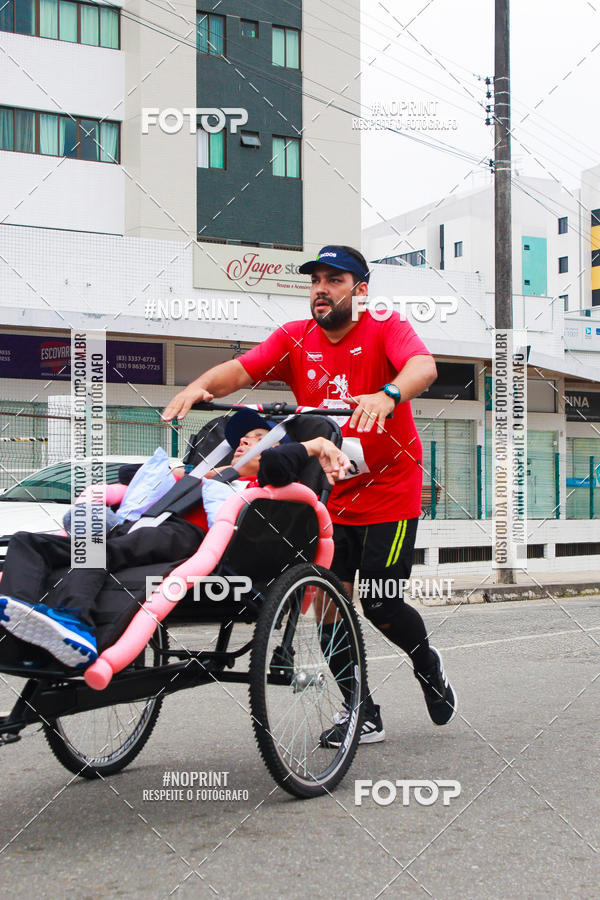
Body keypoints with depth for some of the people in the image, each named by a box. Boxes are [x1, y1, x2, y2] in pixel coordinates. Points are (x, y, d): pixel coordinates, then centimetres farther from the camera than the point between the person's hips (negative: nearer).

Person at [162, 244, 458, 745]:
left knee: (379, 604, -6)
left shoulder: (387, 330, -9)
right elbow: (242, 369, -13)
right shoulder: (295, 339, 1)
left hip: (389, 492, -4)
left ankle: (428, 663, 28)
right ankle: (363, 713, 16)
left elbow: (423, 367, -29)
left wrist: (388, 394, -51)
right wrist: (200, 386, -34)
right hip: (328, 497, 4)